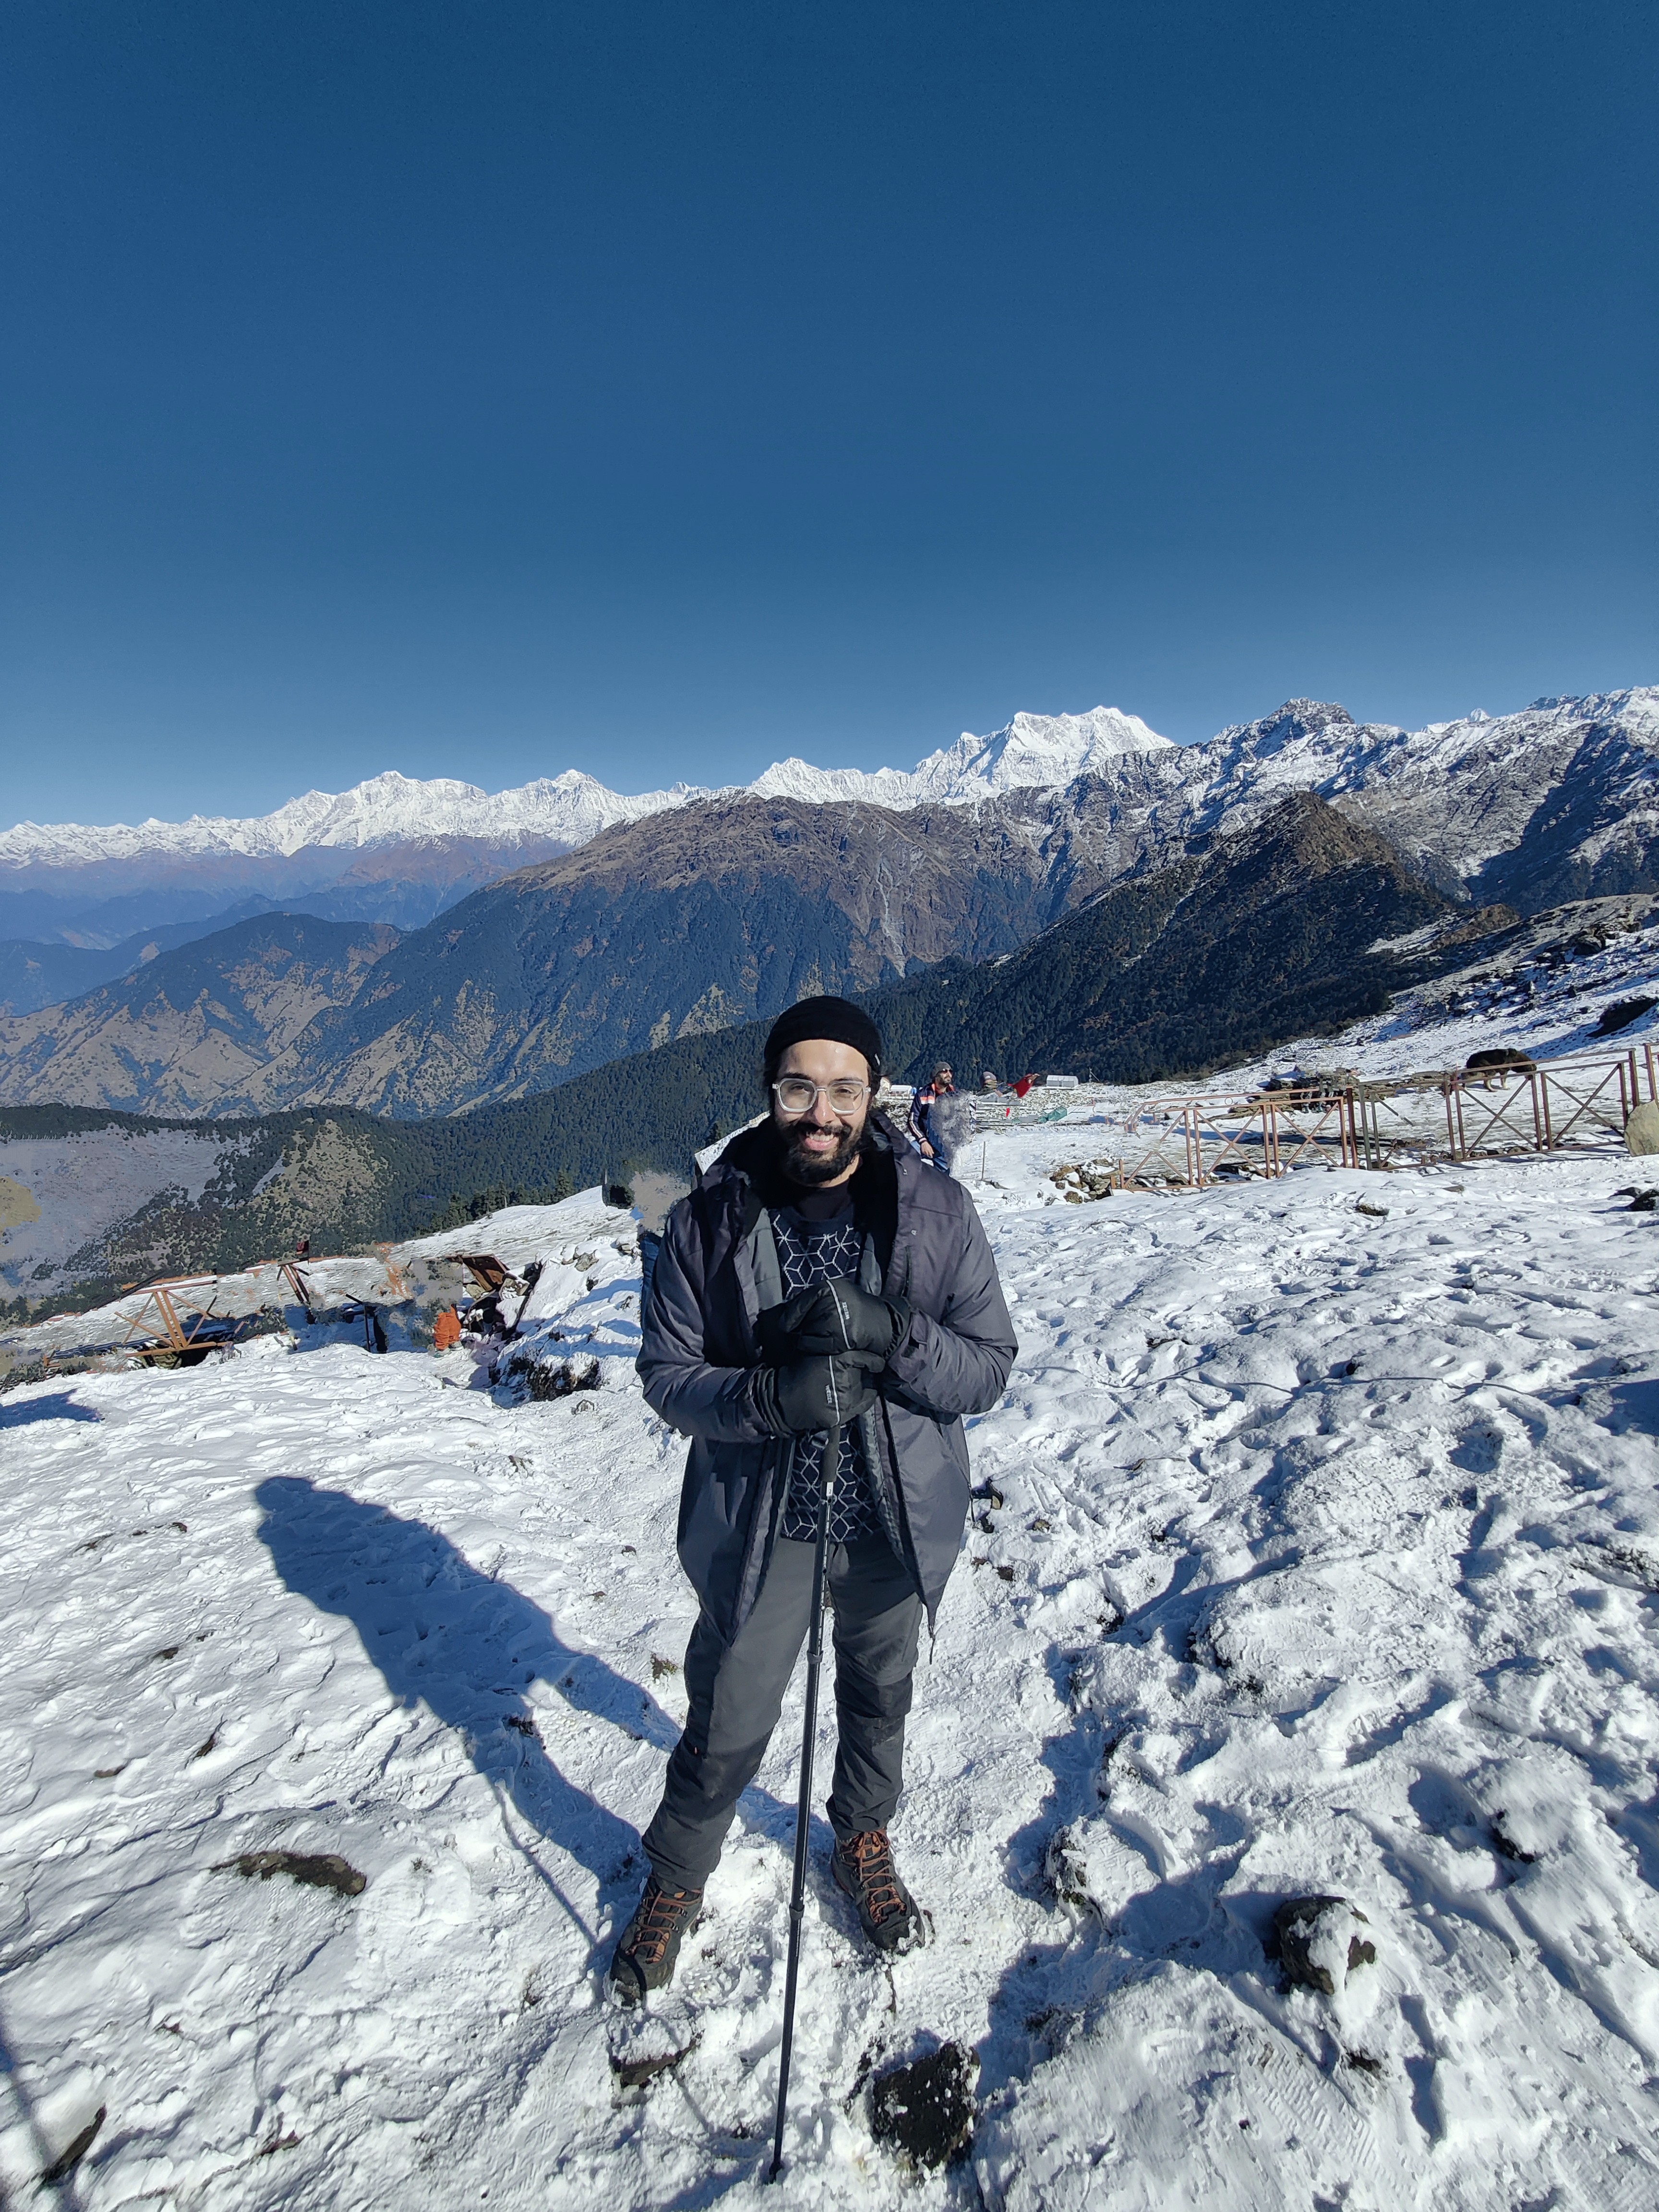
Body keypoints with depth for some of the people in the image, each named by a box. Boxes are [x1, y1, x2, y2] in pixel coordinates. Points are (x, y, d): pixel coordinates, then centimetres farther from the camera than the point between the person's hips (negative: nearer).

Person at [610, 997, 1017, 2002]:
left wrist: (886, 1334, -31)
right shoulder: (711, 1221, -14)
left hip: (896, 1522, 2)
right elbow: (668, 1373, -10)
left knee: (879, 1700, 26)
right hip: (760, 1526, -1)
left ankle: (865, 1843, 58)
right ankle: (677, 1880, 47)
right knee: (727, 1727, 14)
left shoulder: (938, 1212, -14)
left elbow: (989, 1366, -11)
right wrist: (773, 1396, -29)